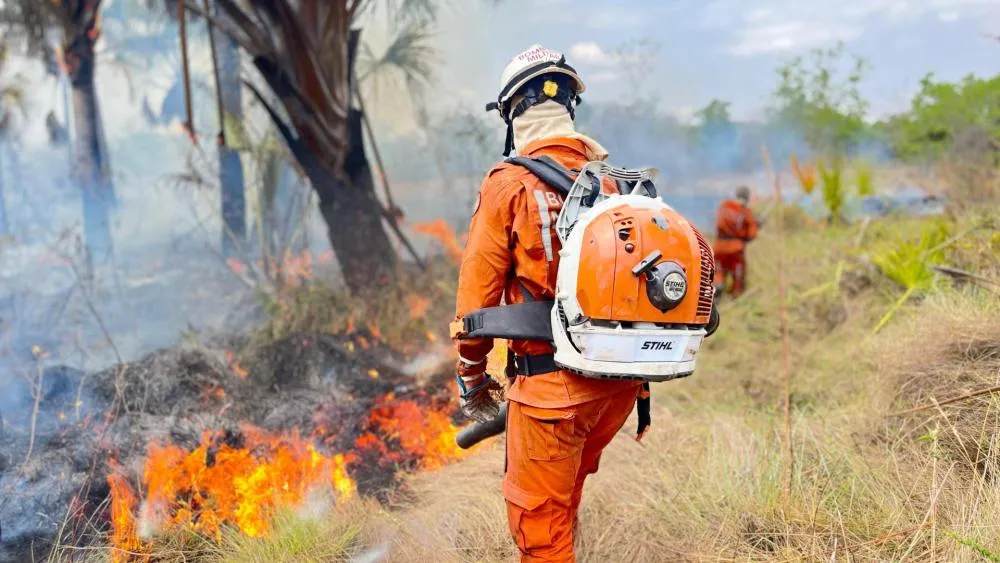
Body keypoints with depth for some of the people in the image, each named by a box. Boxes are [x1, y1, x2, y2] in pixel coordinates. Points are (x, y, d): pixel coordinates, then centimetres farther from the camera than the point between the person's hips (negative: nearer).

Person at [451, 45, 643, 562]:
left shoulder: (508, 184, -9)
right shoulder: (614, 184, 5)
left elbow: (477, 292, -7)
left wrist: (472, 378, 6)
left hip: (551, 383, -6)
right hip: (622, 381, 6)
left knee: (538, 519, 8)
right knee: (563, 493, 28)